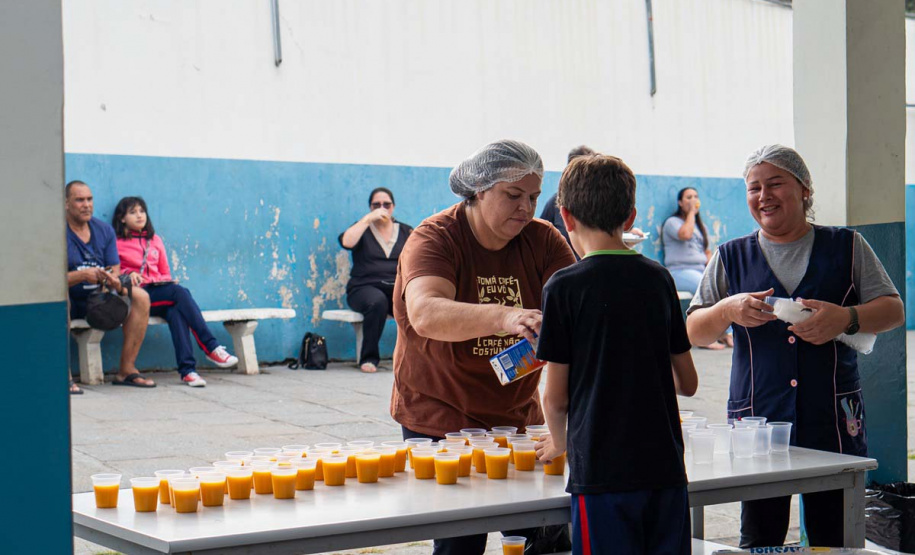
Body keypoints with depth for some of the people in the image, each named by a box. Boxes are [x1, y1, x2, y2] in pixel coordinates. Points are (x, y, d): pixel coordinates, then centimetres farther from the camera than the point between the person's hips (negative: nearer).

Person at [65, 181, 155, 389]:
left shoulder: (104, 230, 8)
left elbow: (115, 269, 3)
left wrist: (114, 280, -22)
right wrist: (82, 275, -30)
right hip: (70, 302, -5)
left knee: (140, 296, -15)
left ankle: (127, 370, -14)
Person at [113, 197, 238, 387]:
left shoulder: (154, 240, 24)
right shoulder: (116, 243, 8)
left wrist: (167, 282, 3)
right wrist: (128, 275, -15)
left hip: (160, 293, 4)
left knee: (175, 311, -33)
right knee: (180, 292, -31)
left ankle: (187, 369, -44)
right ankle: (211, 347, -34)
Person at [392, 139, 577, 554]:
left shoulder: (544, 240, 0)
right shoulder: (434, 239, -13)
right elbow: (425, 314, -33)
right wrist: (503, 317, -48)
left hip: (519, 417, 5)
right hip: (441, 420, -4)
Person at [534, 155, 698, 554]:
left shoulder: (565, 287, -7)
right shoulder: (659, 279, 6)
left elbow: (556, 397, -4)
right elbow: (688, 383, 12)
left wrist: (559, 443, 16)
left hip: (603, 471, -4)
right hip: (665, 465, 5)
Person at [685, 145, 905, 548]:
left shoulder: (846, 247, 9)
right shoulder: (731, 258, 11)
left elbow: (893, 309, 6)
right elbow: (693, 332, 10)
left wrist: (846, 318, -13)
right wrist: (727, 310, -12)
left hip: (834, 423, 0)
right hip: (757, 422, 1)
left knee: (834, 539, 3)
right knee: (759, 540, 2)